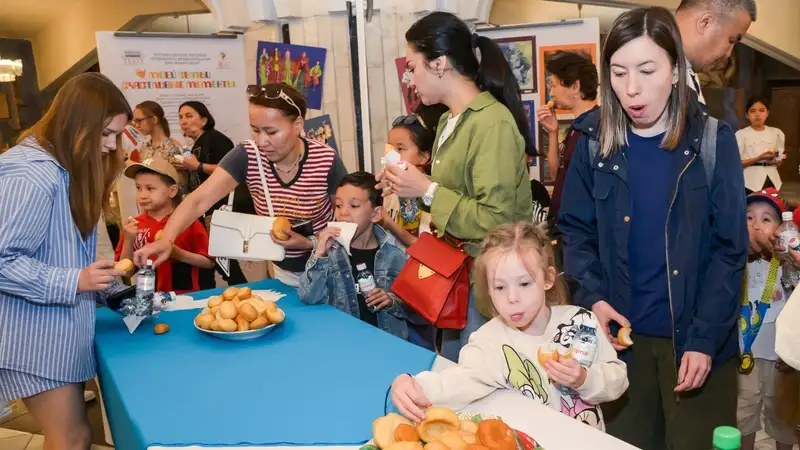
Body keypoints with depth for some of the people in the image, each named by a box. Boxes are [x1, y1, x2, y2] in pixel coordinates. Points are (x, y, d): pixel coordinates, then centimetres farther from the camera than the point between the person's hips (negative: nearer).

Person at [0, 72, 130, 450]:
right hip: (35, 333, -9)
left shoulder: (65, 167, 12)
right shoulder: (31, 173, -20)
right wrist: (73, 282, -23)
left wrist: (105, 285, 6)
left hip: (60, 326, 10)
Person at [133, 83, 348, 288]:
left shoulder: (327, 162, -23)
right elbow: (198, 200, -26)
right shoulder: (246, 156, -18)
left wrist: (310, 243, -27)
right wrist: (166, 239, -43)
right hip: (284, 271, 3)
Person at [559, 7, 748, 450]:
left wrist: (705, 339, -13)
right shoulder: (595, 146, -1)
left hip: (696, 338, -1)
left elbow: (730, 248, -7)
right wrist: (593, 298, -12)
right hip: (623, 334, 2)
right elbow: (576, 231, 4)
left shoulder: (713, 141, -7)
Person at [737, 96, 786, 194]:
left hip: (772, 179, 4)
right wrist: (759, 158, -19)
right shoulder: (741, 134, -3)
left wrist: (777, 160, -8)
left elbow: (779, 159, 15)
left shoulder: (776, 132, 10)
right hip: (751, 180, -4)